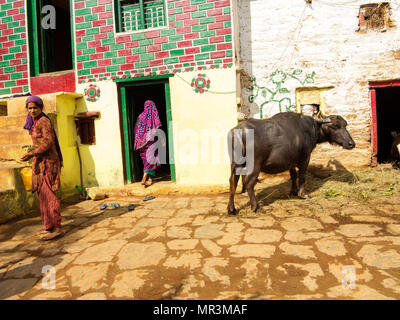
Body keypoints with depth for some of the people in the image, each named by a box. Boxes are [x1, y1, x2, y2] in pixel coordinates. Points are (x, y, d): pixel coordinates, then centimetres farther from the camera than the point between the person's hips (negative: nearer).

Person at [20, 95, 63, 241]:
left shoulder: (44, 121, -9)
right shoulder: (37, 122, 18)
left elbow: (48, 142, -19)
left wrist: (31, 154, -24)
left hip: (47, 162, -10)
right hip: (41, 162, 10)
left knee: (47, 194, -14)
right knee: (43, 194, 10)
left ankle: (56, 228, -14)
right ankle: (50, 226, 17)